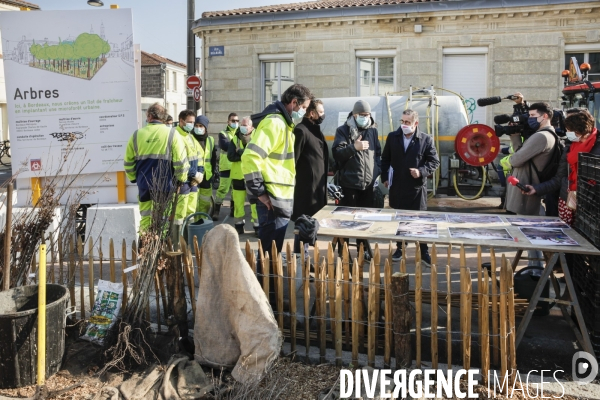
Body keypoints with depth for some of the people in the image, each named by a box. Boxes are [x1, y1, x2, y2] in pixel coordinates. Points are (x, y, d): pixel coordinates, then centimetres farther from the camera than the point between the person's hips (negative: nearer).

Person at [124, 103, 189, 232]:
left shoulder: (137, 135, 4)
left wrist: (134, 178, 22)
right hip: (164, 184, -2)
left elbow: (128, 161, 9)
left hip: (144, 184, 2)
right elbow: (181, 161, -9)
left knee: (145, 219, 10)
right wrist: (181, 178, 6)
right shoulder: (172, 134, -4)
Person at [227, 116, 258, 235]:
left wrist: (241, 152, -21)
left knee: (255, 202, -2)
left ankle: (257, 226, 8)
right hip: (238, 176, 2)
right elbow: (230, 156, -8)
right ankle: (239, 225, 20)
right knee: (238, 203, 8)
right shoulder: (235, 139, 4)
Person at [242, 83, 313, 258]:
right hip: (273, 198, -10)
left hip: (280, 197, 10)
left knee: (272, 247, 18)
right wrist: (259, 192, -21)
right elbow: (250, 157, -27)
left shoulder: (282, 122, 16)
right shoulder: (274, 123, -17)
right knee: (271, 251, -2)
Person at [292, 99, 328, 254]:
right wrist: (294, 182, -16)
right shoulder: (301, 130, -12)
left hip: (317, 187, 9)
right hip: (306, 188, -9)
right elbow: (293, 160, -16)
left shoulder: (315, 130, 18)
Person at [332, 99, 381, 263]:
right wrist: (354, 147, -23)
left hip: (369, 182, 4)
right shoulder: (343, 130, 0)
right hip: (349, 182, -4)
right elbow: (337, 153, -9)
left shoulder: (373, 130, 12)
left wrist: (378, 174, 6)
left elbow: (378, 153, 16)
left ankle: (363, 249, 25)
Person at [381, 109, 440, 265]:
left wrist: (421, 171, -17)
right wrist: (384, 177, 5)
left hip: (417, 187, -2)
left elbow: (434, 161, -1)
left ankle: (424, 252, 17)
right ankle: (399, 248, 28)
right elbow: (385, 159, 11)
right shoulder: (392, 137, 3)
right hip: (397, 186, 3)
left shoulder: (426, 139, -5)